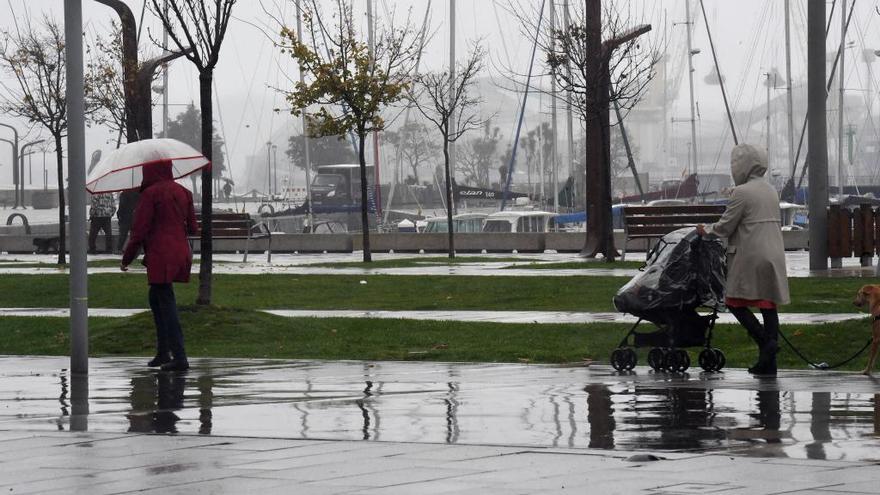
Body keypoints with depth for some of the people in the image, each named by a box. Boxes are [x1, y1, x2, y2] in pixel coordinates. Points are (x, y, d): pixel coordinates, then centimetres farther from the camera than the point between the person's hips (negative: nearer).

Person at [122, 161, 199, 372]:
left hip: (160, 256, -8)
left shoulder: (150, 193, -11)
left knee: (167, 304, -6)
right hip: (181, 253, 8)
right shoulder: (182, 192, 10)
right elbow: (193, 227, 13)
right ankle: (163, 352, 21)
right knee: (156, 298, 21)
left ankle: (180, 358, -10)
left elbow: (139, 230, -11)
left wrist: (127, 258, -1)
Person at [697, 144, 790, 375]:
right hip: (774, 254, 8)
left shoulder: (742, 193, -11)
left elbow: (725, 226, -8)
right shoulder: (770, 191, 14)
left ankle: (765, 341, -15)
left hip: (750, 255, -8)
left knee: (736, 302, 0)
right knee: (768, 304, 6)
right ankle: (768, 363, 5)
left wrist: (706, 230, 11)